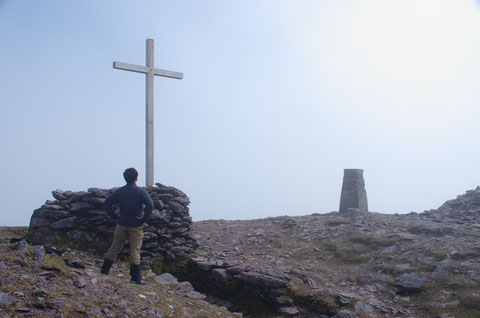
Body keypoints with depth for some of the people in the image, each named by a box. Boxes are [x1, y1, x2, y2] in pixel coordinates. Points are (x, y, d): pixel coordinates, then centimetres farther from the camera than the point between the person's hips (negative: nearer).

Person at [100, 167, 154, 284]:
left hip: (121, 224, 4)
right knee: (135, 250, 0)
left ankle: (104, 271, 19)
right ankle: (136, 278, 2)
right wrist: (144, 219, -12)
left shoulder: (119, 191, 3)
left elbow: (107, 203, 5)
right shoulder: (141, 191, -10)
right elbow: (150, 205, -21)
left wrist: (114, 216, 6)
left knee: (115, 247, 14)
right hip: (135, 226, -3)